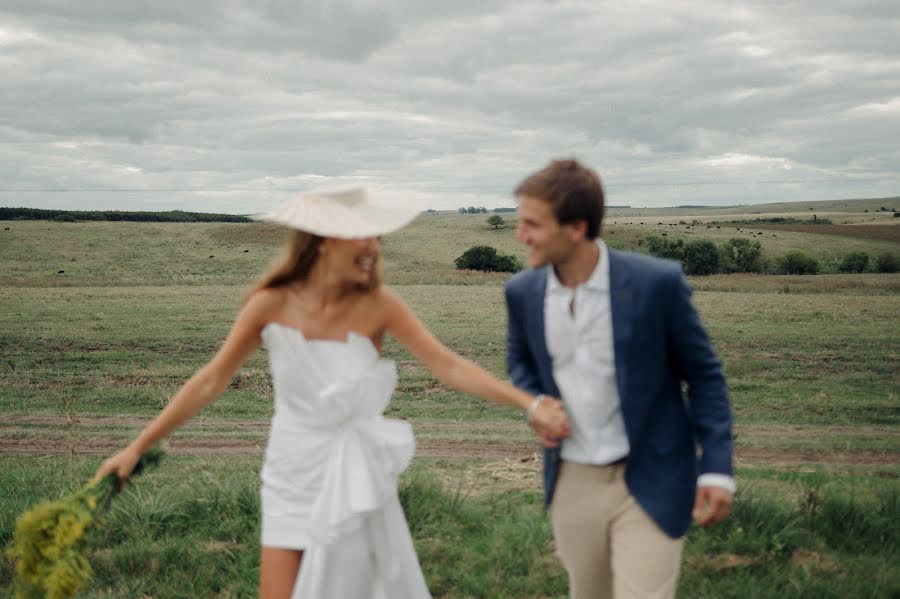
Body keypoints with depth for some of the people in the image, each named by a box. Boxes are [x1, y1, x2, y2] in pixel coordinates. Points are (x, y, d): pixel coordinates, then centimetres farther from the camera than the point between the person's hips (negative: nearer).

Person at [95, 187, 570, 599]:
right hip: (291, 481, 0)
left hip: (356, 484, 0)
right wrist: (137, 448, -3)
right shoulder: (271, 305, -12)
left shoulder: (376, 305, -13)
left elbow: (447, 366, -15)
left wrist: (529, 403, -24)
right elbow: (210, 382, -5)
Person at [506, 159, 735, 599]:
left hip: (649, 482, -4)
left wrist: (717, 467, -10)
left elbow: (702, 373, -7)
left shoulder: (656, 283, -17)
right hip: (571, 481, 4)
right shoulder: (523, 292, -5)